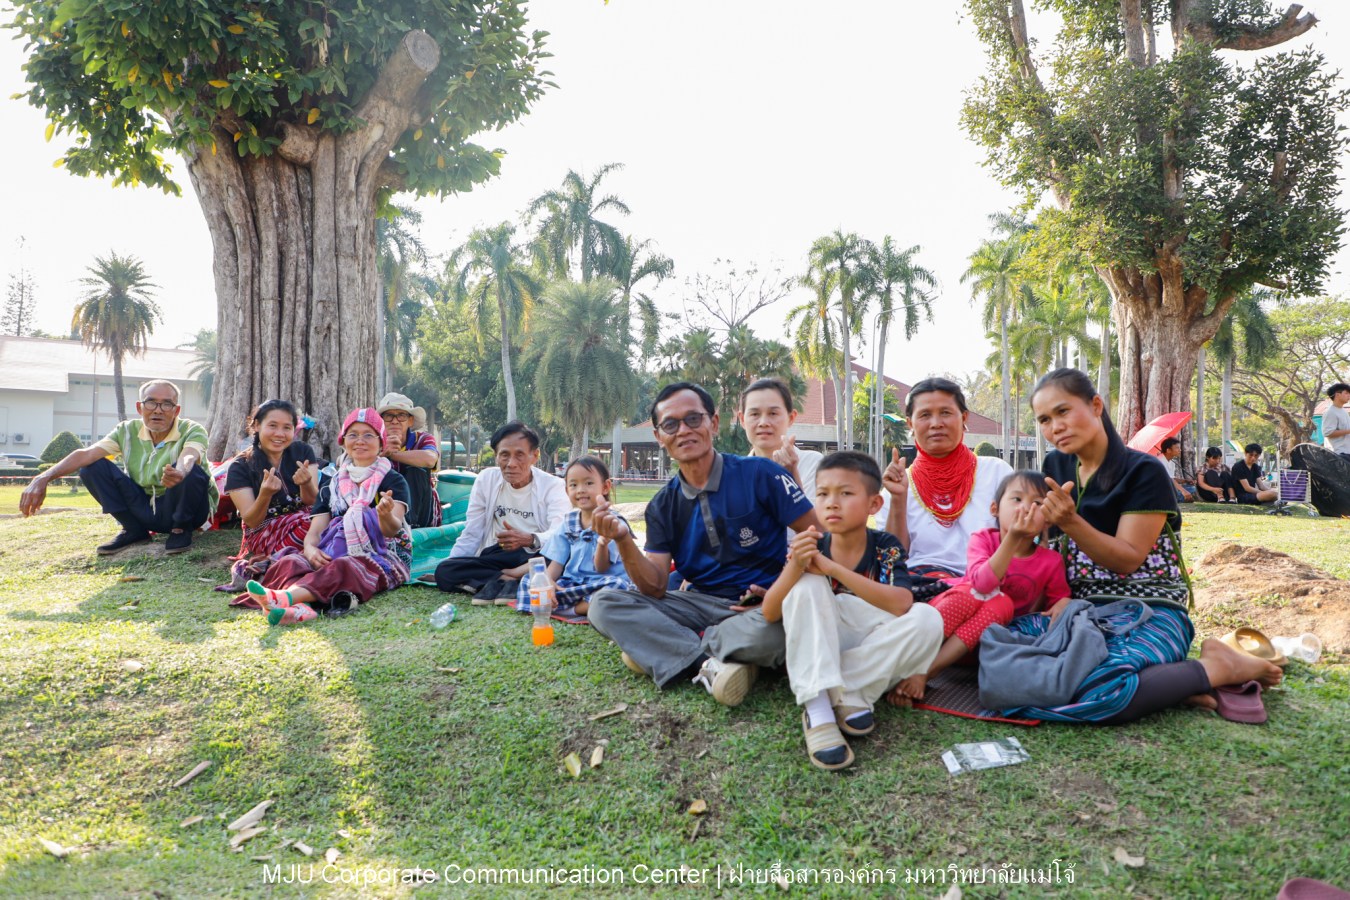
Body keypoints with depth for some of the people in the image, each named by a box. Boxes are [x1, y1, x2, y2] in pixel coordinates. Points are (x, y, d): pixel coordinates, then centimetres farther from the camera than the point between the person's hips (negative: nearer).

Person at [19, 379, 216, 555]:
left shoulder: (192, 431, -16)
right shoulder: (128, 431, -2)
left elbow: (189, 457, -40)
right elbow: (87, 454, -15)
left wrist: (179, 473, -64)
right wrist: (43, 478, -30)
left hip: (184, 510, -4)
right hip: (146, 510, 4)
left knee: (190, 472, -35)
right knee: (92, 467, -10)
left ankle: (181, 529, -9)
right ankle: (133, 529, 1)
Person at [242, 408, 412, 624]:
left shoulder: (393, 481, 6)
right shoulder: (331, 485, 20)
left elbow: (392, 530, -10)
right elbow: (315, 530, 9)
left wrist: (386, 515, -35)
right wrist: (310, 549, -16)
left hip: (381, 555, -4)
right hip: (332, 553, 4)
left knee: (344, 567, -37)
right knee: (290, 562, -26)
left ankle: (285, 596, -61)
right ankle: (301, 607, -57)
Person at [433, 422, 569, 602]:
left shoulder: (553, 486, -2)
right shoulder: (486, 479, 7)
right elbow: (471, 535, 8)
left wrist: (530, 540, -39)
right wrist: (453, 570, -7)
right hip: (493, 558, 3)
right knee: (443, 570, -25)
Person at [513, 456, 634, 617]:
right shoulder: (569, 521, 9)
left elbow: (601, 568, -10)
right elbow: (557, 560, 6)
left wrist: (603, 544, -31)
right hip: (570, 581, 5)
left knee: (618, 585, -37)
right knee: (528, 580, -11)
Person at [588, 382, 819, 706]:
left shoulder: (760, 474, -7)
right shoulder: (662, 506, 7)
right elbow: (655, 588, -2)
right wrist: (623, 540, -18)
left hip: (763, 605, -4)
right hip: (701, 603, 4)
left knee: (766, 634, -40)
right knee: (603, 604, -14)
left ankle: (662, 649, -14)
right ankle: (712, 663, -24)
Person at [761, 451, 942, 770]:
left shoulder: (886, 547, -8)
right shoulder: (809, 546, -5)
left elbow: (902, 604, -28)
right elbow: (770, 613, -12)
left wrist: (833, 568, -32)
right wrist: (794, 566, -30)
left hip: (871, 654, 0)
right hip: (816, 654, 1)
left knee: (927, 618, -26)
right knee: (807, 583, -26)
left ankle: (846, 693, -21)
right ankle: (817, 707, -33)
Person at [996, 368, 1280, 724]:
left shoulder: (1143, 472, -8)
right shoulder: (1056, 467, 11)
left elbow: (1128, 559, -12)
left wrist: (1070, 522, -28)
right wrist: (1063, 598, 0)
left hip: (1149, 615, -6)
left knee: (1095, 694, -37)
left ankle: (1220, 668, -6)